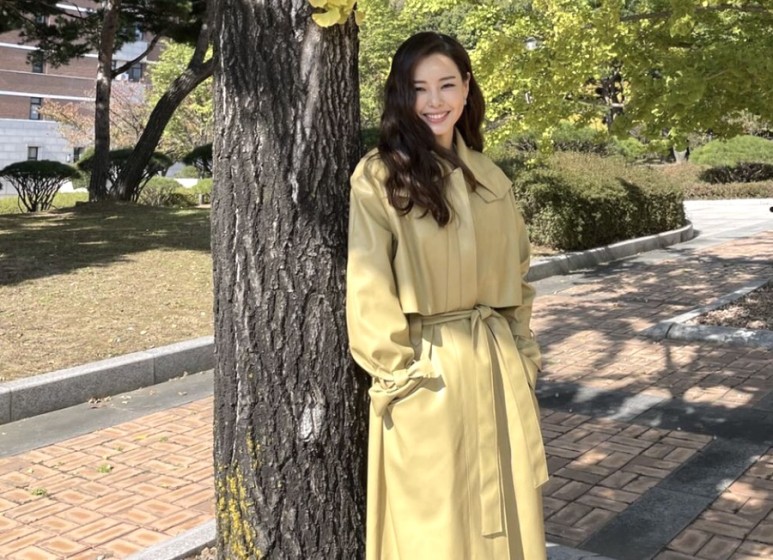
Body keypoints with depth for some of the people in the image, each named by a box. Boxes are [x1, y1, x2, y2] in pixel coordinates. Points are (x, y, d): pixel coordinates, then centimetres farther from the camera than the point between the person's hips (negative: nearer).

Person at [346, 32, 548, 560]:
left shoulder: (491, 177, 10)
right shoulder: (378, 176, -9)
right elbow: (368, 289, -11)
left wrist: (522, 353, 10)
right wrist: (400, 372, -12)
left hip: (499, 370, 6)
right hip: (428, 377, -5)